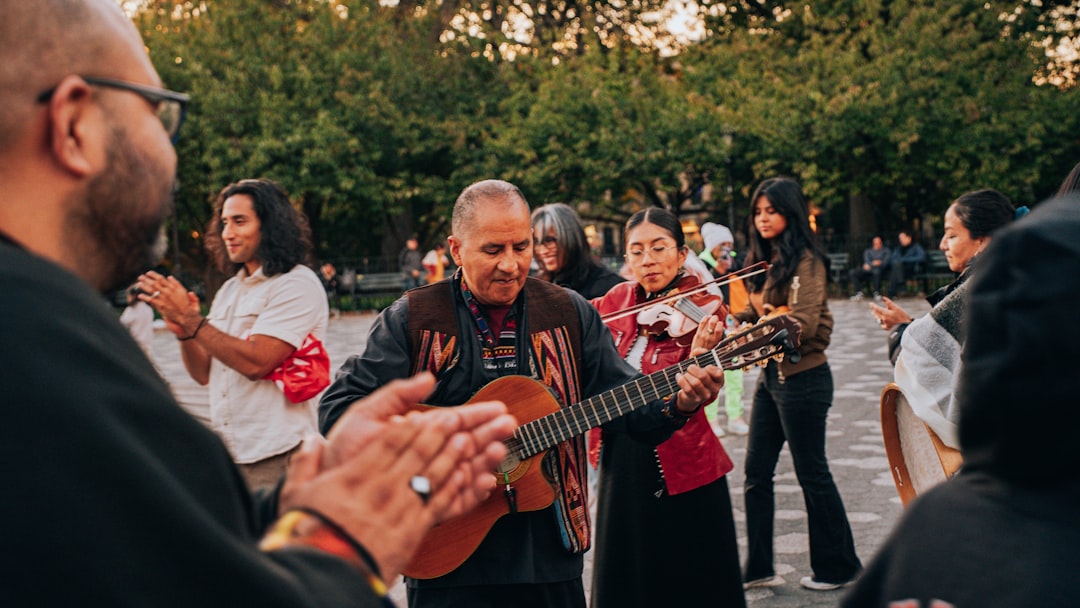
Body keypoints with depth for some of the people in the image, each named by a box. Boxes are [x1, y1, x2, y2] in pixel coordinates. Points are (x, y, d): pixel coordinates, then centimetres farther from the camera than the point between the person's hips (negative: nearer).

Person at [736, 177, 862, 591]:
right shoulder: (765, 259, 10)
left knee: (811, 472, 3)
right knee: (756, 472, 10)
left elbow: (803, 324, -22)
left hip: (802, 378, -8)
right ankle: (758, 567, 18)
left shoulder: (805, 261, -15)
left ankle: (836, 566, 18)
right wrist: (733, 322, -8)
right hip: (771, 374, 9)